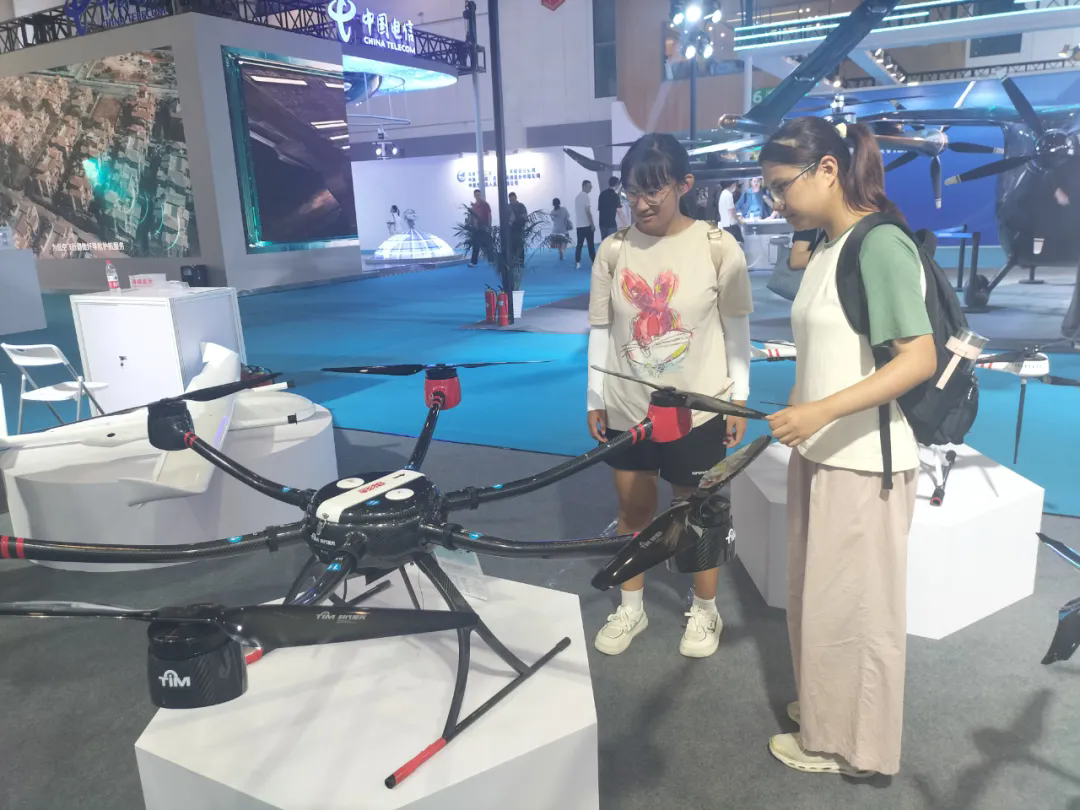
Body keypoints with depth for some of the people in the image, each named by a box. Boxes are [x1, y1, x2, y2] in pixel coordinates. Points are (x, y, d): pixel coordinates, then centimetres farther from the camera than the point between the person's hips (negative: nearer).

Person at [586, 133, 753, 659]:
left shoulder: (717, 247, -10)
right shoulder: (613, 250, -3)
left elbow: (737, 328, -2)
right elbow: (600, 330, 3)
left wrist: (739, 400, -2)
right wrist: (595, 400, 4)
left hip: (697, 409, -2)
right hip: (626, 409, 3)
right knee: (633, 508, 15)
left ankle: (704, 611, 34)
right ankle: (631, 609, 34)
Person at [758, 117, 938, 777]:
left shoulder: (882, 245, -16)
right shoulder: (826, 248, 10)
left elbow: (920, 358, -22)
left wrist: (821, 412, -29)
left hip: (864, 464, -8)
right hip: (820, 454, 8)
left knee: (850, 607, 7)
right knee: (823, 598, 20)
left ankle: (847, 746, 27)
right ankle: (830, 708, 40)